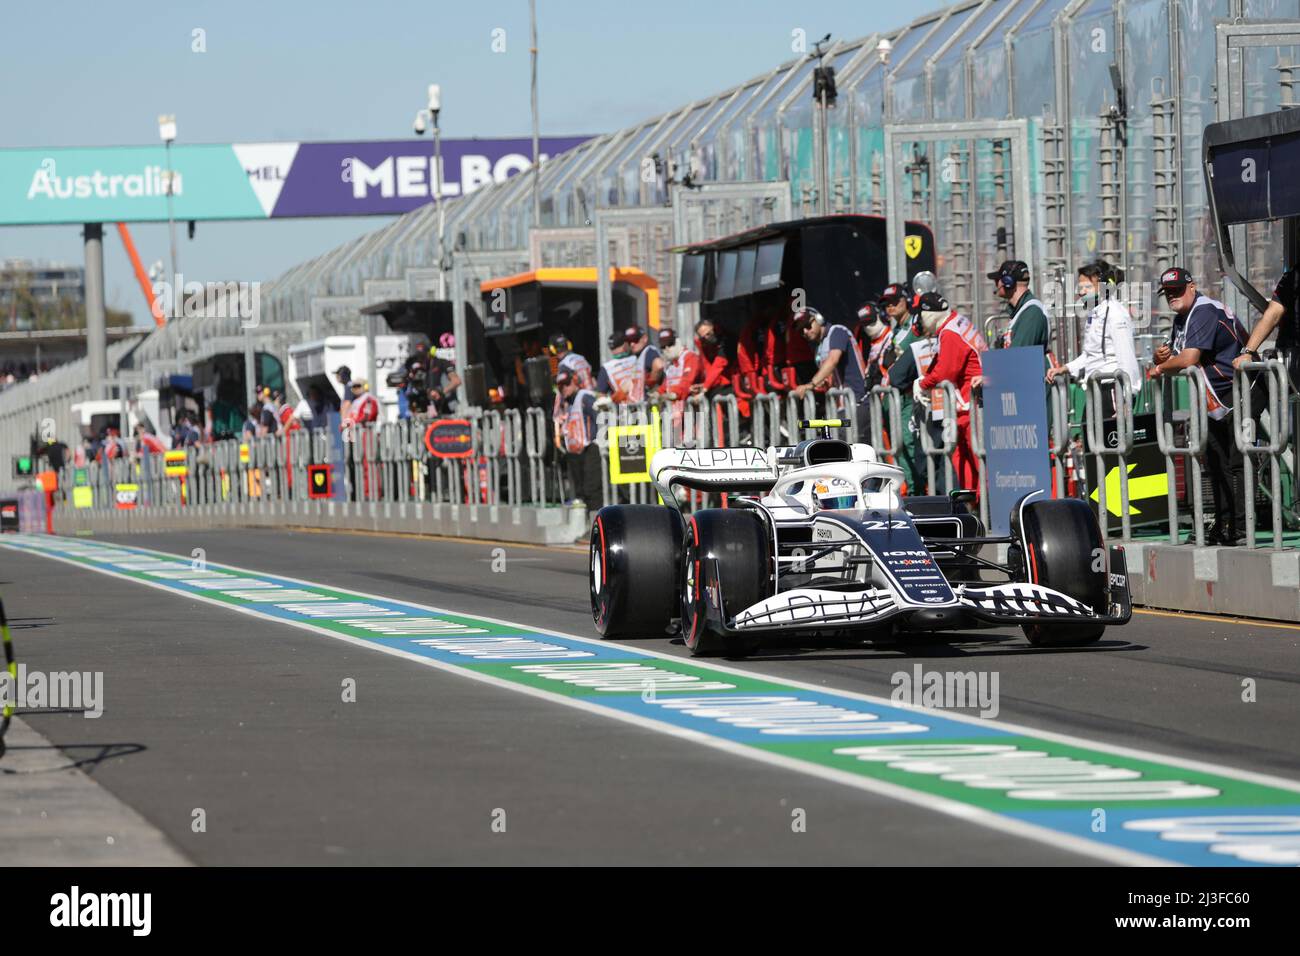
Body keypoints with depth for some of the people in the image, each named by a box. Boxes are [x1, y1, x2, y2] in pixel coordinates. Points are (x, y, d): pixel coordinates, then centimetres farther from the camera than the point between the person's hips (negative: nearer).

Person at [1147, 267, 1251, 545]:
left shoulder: (1205, 311, -18)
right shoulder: (1182, 318, 15)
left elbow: (1189, 358, -28)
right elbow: (1176, 358, 19)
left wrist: (1160, 368, -10)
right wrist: (1162, 358, -5)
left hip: (1234, 396, -11)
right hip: (1213, 402, 11)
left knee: (1235, 464, -12)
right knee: (1215, 464, 13)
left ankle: (1240, 529, -14)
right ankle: (1223, 526, 20)